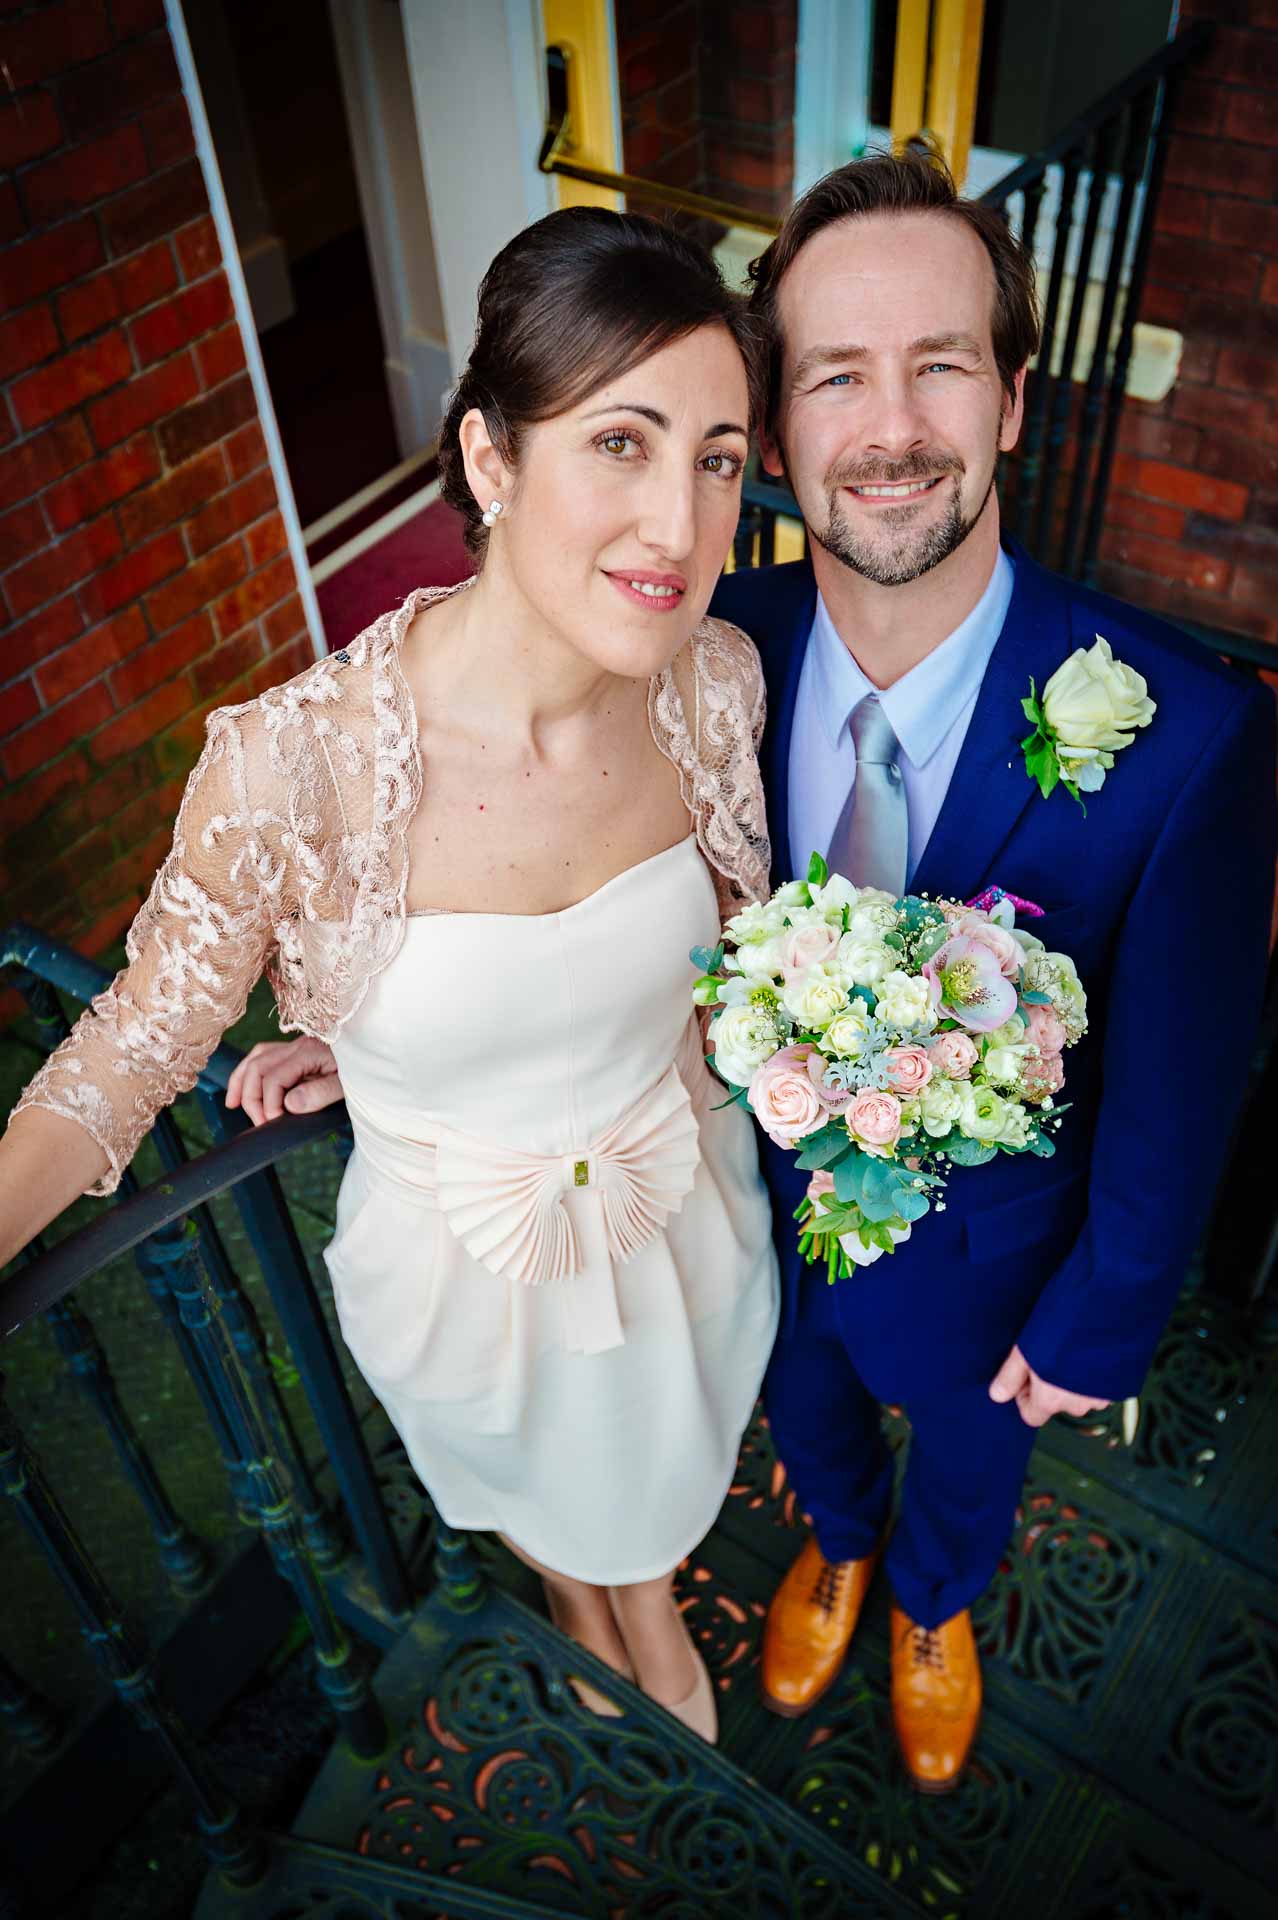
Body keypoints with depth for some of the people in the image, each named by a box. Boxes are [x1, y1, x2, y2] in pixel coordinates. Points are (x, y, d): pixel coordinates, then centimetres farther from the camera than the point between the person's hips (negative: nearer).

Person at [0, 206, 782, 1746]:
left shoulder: (717, 679, -22)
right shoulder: (295, 765, -34)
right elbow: (129, 1055, -21)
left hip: (686, 1226, 3)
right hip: (465, 1274, -2)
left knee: (662, 1464, 34)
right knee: (535, 1495, 33)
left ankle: (653, 1615, 73)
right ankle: (583, 1623, 72)